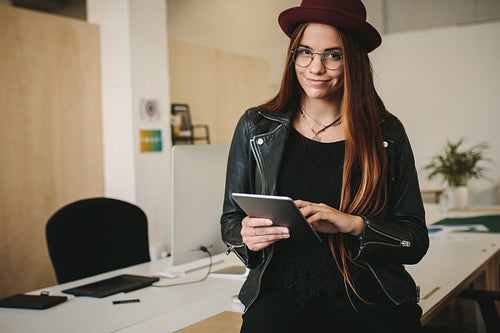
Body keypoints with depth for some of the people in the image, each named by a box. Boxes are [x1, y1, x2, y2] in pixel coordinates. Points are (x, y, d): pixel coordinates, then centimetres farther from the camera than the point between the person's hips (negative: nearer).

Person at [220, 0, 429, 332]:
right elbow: (230, 220, 13)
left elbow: (416, 241, 4)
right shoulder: (256, 127, 6)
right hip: (283, 292, -1)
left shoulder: (387, 132, 5)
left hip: (369, 298, 1)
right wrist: (246, 236, -11)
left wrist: (354, 225, -15)